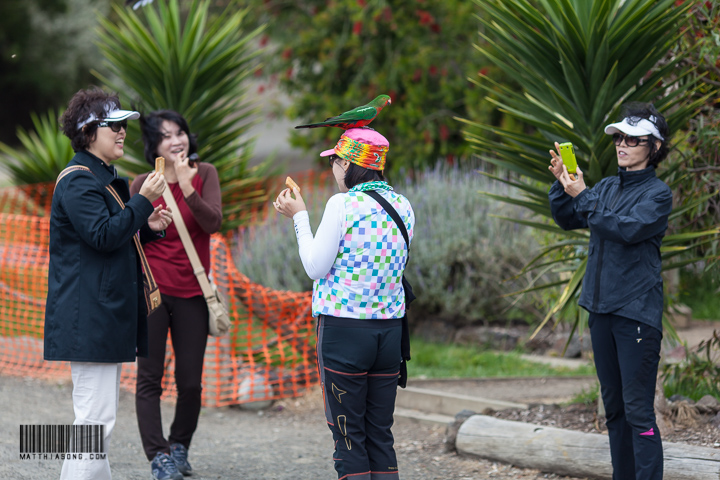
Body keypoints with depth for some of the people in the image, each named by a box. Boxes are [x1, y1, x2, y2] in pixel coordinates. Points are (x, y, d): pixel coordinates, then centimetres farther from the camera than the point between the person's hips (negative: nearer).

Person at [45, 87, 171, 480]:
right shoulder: (79, 181, -13)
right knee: (96, 418, -13)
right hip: (89, 316, -11)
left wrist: (147, 227, 11)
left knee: (94, 416, 15)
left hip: (107, 312, 11)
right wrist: (143, 200, -20)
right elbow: (103, 235, -23)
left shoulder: (104, 178, 21)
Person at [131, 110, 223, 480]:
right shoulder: (142, 185, 0)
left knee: (190, 380, 5)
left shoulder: (204, 174, 1)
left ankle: (179, 447, 26)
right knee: (149, 377, -4)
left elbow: (213, 223, -13)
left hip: (192, 293, 1)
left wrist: (187, 187, -22)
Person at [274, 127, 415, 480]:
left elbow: (316, 267, -9)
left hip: (343, 328, -6)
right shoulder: (402, 206, 6)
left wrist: (299, 217, 4)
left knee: (349, 437, 0)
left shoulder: (342, 204, -12)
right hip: (389, 328, 6)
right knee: (381, 434, 11)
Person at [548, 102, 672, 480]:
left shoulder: (657, 193, -6)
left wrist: (582, 197, -22)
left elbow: (629, 228, -21)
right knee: (613, 406, 14)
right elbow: (567, 219, 8)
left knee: (638, 409, -12)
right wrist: (561, 183, -8)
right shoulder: (607, 188, 13)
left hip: (637, 311, -7)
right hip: (601, 307, 7)